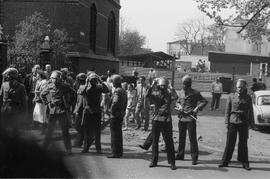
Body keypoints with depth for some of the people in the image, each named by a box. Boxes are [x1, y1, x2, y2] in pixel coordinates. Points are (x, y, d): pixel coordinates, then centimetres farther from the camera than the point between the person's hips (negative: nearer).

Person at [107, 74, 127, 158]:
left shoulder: (117, 91, -17)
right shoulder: (123, 91, 13)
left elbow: (115, 103, -30)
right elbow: (125, 103, 19)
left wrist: (112, 111, -18)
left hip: (116, 114, -9)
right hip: (121, 115, 9)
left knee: (114, 134, -4)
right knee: (119, 134, 15)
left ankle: (115, 153, -1)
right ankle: (119, 151, 22)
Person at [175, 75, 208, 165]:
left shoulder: (195, 93, -6)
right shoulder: (181, 92, 10)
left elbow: (204, 102, -4)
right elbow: (177, 102, 22)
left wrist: (196, 109, -15)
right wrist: (179, 106, 0)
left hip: (190, 118, -6)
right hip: (181, 117, 6)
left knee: (192, 138, -4)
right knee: (181, 137, 13)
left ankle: (194, 158, 3)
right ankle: (180, 155, 25)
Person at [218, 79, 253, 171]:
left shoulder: (248, 98, 4)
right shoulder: (231, 96, 2)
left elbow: (250, 111, 8)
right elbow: (227, 110, 4)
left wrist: (250, 122, 4)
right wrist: (227, 122, 0)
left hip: (243, 123, 1)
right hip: (233, 122, 0)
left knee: (243, 143, 6)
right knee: (230, 143, 2)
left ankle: (245, 163, 16)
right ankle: (225, 161, 11)